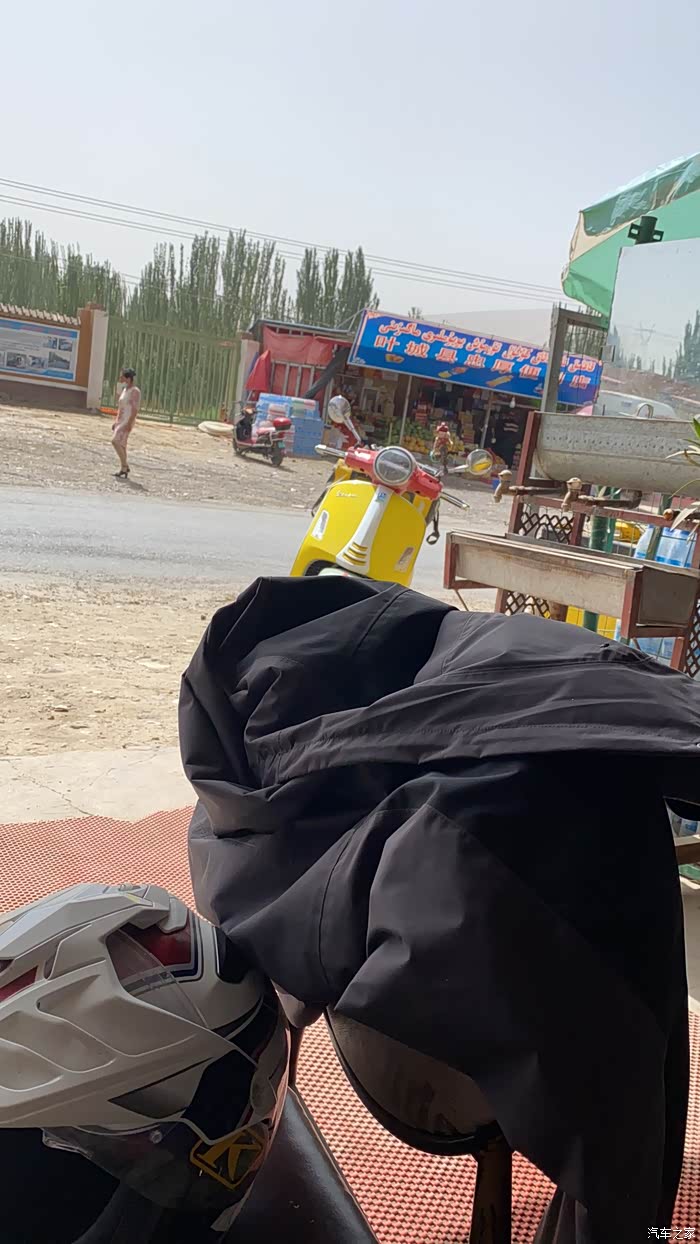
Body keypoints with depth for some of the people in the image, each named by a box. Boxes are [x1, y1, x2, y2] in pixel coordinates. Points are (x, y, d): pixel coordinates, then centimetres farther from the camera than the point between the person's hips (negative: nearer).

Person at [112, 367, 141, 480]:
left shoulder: (135, 391, -12)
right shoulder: (124, 390, 15)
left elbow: (135, 409, -18)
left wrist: (129, 423, -24)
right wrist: (116, 421, 18)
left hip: (127, 422, -9)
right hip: (120, 421, 9)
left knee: (116, 441, -18)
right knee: (121, 444, 8)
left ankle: (124, 465, -10)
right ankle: (123, 469, 13)